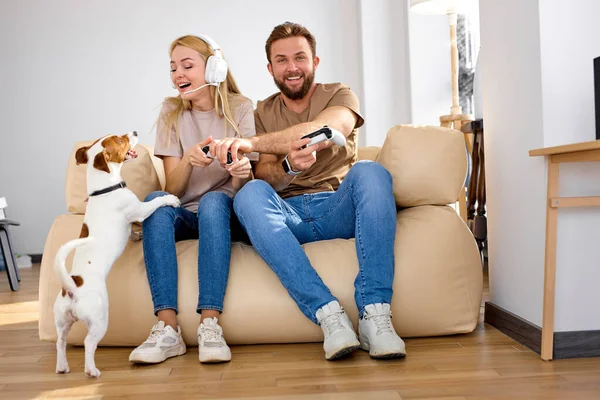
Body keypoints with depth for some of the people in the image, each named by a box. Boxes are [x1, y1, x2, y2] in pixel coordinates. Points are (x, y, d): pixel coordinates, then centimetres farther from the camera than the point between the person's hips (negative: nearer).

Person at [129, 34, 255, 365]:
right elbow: (173, 189, -3)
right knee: (155, 200, -30)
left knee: (214, 200, -35)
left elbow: (241, 187, -8)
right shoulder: (171, 112, 4)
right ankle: (167, 327, -38)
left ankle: (210, 325, -40)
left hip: (224, 213, -2)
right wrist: (188, 158, -25)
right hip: (185, 216, 2)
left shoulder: (240, 109, -1)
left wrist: (241, 172, -32)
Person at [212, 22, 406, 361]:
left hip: (339, 209, -1)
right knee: (250, 193, -30)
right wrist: (288, 165, -23)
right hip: (288, 215, 1)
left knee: (370, 172, -31)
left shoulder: (339, 96, 10)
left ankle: (375, 314, -37)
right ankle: (328, 314, -39)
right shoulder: (264, 112, 18)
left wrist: (250, 143, -24)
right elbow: (265, 176, 1)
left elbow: (321, 130, -16)